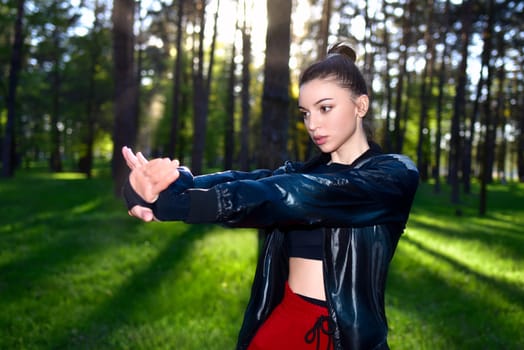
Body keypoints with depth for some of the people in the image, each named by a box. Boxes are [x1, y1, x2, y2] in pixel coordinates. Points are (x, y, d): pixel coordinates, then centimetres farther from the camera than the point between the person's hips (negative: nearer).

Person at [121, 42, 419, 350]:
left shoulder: (396, 175, -8)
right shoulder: (301, 172, 8)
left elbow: (303, 197, -25)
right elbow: (238, 182, -13)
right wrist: (172, 183, -35)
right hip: (280, 323, 4)